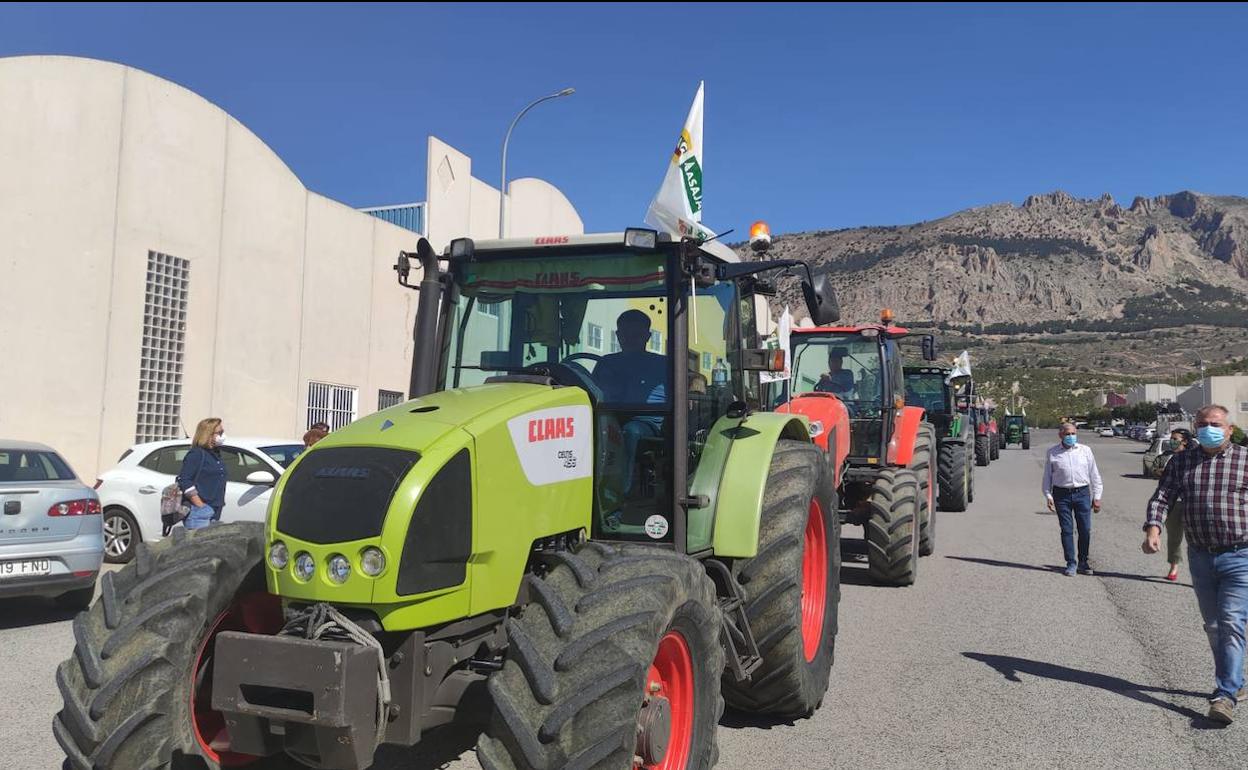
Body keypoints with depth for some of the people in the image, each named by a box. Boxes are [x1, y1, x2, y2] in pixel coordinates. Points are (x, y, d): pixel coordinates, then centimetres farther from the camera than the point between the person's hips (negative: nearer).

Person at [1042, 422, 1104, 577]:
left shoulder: (1085, 451, 8)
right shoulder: (1052, 453, 5)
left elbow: (1094, 474, 11)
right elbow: (1047, 477, 9)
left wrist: (1096, 497, 8)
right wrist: (1048, 496, 0)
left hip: (1082, 493, 1)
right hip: (1062, 495, -1)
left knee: (1085, 529, 0)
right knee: (1067, 530, 0)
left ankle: (1083, 562, 16)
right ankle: (1071, 563, 9)